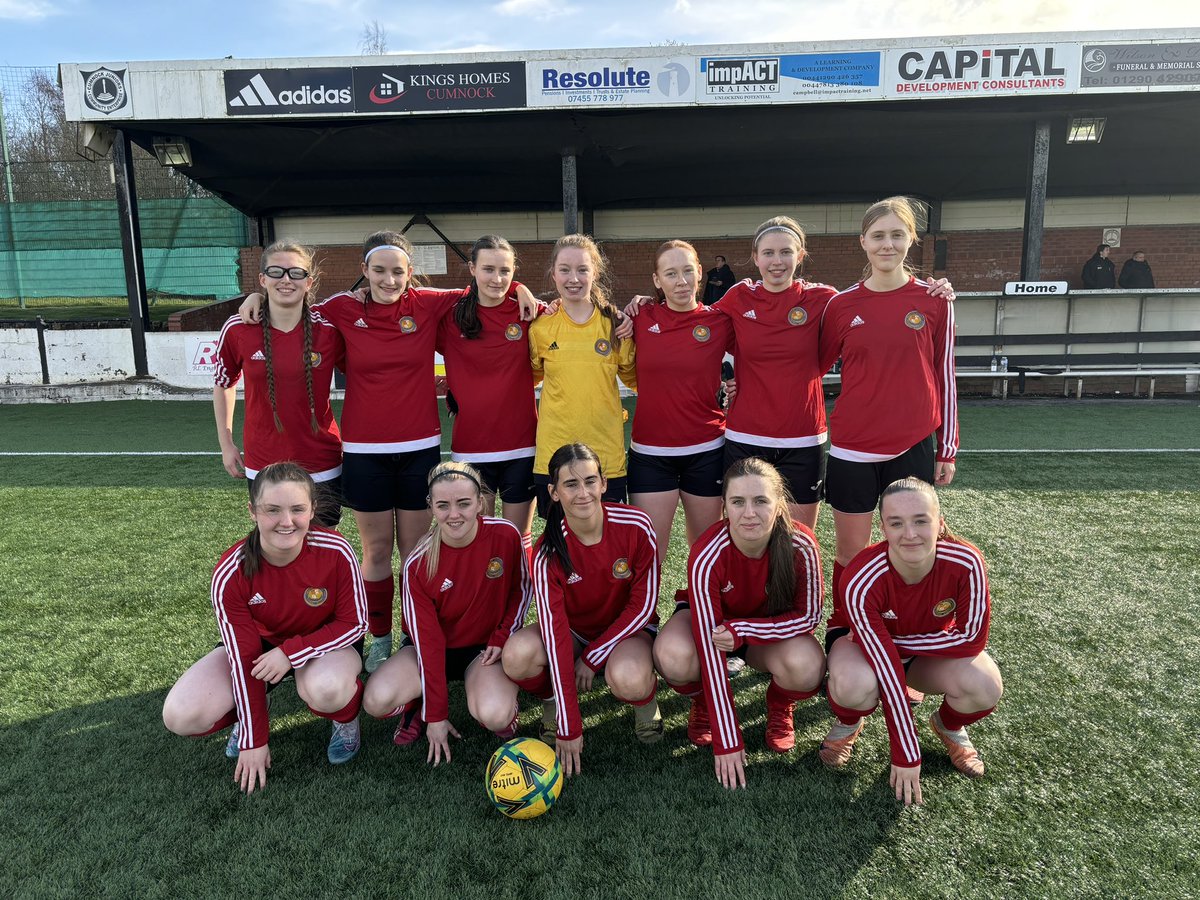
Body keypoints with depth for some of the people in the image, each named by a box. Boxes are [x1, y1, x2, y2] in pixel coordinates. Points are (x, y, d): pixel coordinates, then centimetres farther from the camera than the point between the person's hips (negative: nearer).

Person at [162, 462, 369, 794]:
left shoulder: (335, 551, -28)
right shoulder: (230, 574, -25)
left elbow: (355, 623, -15)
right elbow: (243, 657, -17)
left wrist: (290, 652, -27)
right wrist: (254, 741, -11)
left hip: (327, 642, -2)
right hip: (259, 643, 2)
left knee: (325, 688, -38)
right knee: (181, 716, -19)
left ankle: (347, 718, 1)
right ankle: (248, 714, 15)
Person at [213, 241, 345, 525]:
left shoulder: (328, 330, -9)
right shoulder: (238, 329, -6)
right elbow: (223, 384, 9)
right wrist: (226, 444, 9)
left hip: (322, 465, -1)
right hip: (263, 464, 1)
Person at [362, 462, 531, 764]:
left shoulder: (505, 534, -18)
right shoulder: (418, 564, -19)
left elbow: (522, 590, 1)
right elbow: (427, 639, -15)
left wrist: (503, 637, -11)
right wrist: (435, 715, -12)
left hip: (486, 648, -1)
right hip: (435, 648, 1)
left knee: (494, 716, -30)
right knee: (377, 700, -26)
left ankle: (503, 697, 7)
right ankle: (421, 705, 9)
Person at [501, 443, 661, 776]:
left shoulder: (636, 525, -23)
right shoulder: (548, 552, -22)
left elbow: (644, 604, -13)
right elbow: (555, 633, -25)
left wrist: (592, 658, -15)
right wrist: (569, 728, -25)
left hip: (628, 628, -1)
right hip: (573, 631, 1)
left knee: (629, 679, -37)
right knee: (518, 655, -30)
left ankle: (646, 700, 2)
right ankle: (554, 701, 3)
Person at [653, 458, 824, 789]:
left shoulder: (800, 544, -29)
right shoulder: (706, 556, -33)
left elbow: (809, 615, -15)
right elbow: (709, 648, -30)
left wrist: (741, 631, -31)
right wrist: (727, 741, -28)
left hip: (775, 629, 1)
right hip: (711, 620, -1)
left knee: (807, 667, -32)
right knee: (673, 656, -34)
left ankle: (780, 705, 7)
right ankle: (703, 701, 4)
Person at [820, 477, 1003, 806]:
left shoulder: (966, 562, -30)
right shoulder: (861, 582, -36)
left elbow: (972, 638, -20)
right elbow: (886, 671, -32)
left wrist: (897, 642, -23)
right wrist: (906, 755, -27)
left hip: (934, 646, 3)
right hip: (860, 638, -2)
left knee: (985, 688, -27)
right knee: (854, 685, -36)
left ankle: (949, 726, 11)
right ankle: (848, 724, 3)